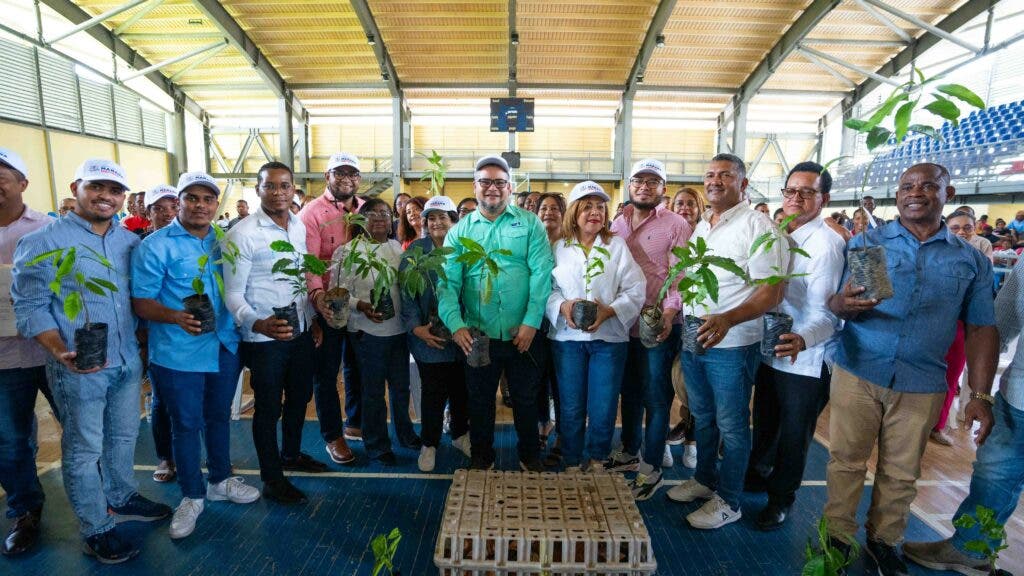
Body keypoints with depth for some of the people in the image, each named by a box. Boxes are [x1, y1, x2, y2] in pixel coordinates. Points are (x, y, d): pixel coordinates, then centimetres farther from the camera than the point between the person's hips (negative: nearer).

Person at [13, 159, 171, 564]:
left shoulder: (130, 241, 6)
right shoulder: (43, 242, -10)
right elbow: (30, 307, -11)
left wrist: (143, 346, 8)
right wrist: (61, 353, -24)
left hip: (128, 362, 5)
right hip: (79, 369, -5)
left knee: (124, 436, 20)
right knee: (84, 450, 9)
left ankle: (122, 498, 41)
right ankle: (96, 529, 25)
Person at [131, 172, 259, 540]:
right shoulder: (155, 246, -9)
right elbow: (141, 302, -11)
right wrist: (177, 316, -30)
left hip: (225, 347, 4)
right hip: (178, 355, -4)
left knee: (219, 417, 19)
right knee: (185, 424, 9)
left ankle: (221, 480, 38)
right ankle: (192, 495, 28)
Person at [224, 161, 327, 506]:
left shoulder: (300, 227, 4)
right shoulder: (242, 234, -15)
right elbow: (233, 293, -15)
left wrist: (313, 318, 13)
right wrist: (258, 324, -32)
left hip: (301, 331, 6)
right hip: (263, 337, -6)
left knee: (300, 397, 20)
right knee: (269, 407, 8)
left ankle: (291, 454, 44)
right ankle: (271, 478, 27)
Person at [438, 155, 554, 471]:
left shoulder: (529, 224, 1)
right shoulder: (459, 231, 4)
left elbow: (541, 273, -8)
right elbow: (448, 282, -5)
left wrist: (531, 322, -15)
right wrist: (456, 324, -19)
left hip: (523, 334, -1)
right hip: (477, 336, 1)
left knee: (526, 399, 14)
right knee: (480, 401, 16)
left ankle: (530, 456, 37)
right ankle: (481, 457, 37)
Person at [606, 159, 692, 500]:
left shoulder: (676, 225, -6)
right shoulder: (617, 224, 11)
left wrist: (669, 312, -26)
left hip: (658, 328, -5)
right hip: (622, 324, 5)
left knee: (655, 397, 5)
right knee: (630, 392, 19)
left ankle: (651, 468, 20)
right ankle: (629, 452, 36)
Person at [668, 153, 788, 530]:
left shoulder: (756, 226, -11)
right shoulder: (701, 227, 12)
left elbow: (771, 292, -18)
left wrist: (727, 319, -32)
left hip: (732, 345, -7)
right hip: (693, 340, 7)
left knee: (731, 426, 6)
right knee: (701, 418, 19)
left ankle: (728, 501, 22)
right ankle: (704, 479, 37)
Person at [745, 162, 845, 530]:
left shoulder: (827, 244, -19)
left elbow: (825, 313, -26)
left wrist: (801, 340, -44)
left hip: (805, 359, -7)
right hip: (770, 348, 7)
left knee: (794, 434, 11)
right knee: (765, 420, 24)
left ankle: (781, 499, 32)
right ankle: (758, 472, 48)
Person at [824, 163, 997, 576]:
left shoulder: (972, 260, 7)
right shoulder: (866, 243, 2)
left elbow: (981, 328, 7)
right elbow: (833, 303, -4)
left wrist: (981, 395, 1)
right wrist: (842, 304, -29)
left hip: (921, 386, 2)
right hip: (858, 374, -1)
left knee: (901, 474, 13)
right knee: (846, 460, 6)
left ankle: (883, 539, 33)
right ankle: (838, 535, 23)